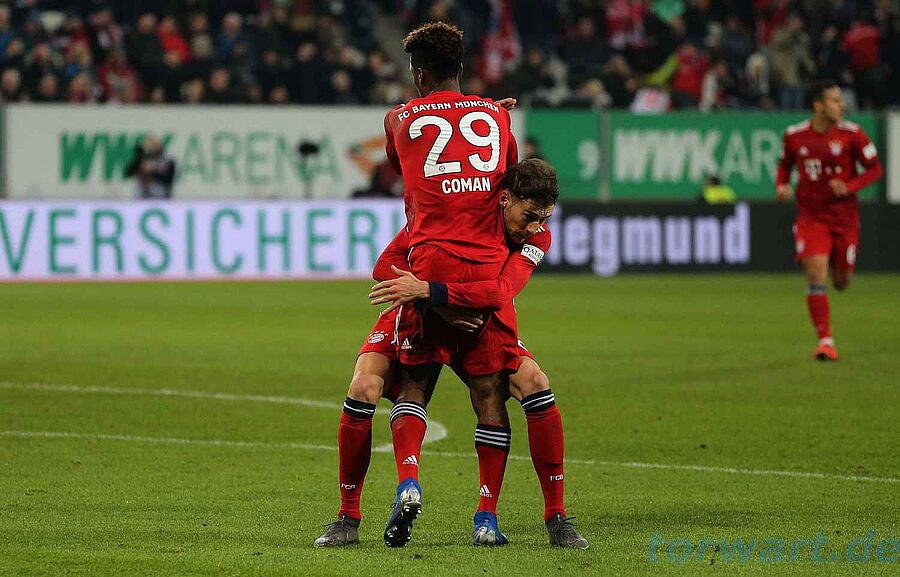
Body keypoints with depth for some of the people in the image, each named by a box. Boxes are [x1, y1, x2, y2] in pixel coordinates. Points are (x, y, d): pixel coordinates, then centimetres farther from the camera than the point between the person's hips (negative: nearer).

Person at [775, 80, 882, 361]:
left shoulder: (851, 134, -8)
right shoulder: (794, 135, -3)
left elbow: (875, 169, -3)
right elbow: (785, 164, 15)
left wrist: (849, 186, -19)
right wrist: (782, 185, -6)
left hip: (845, 218, 0)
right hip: (811, 217, 0)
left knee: (841, 282, 10)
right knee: (816, 276, -16)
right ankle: (825, 341, -8)